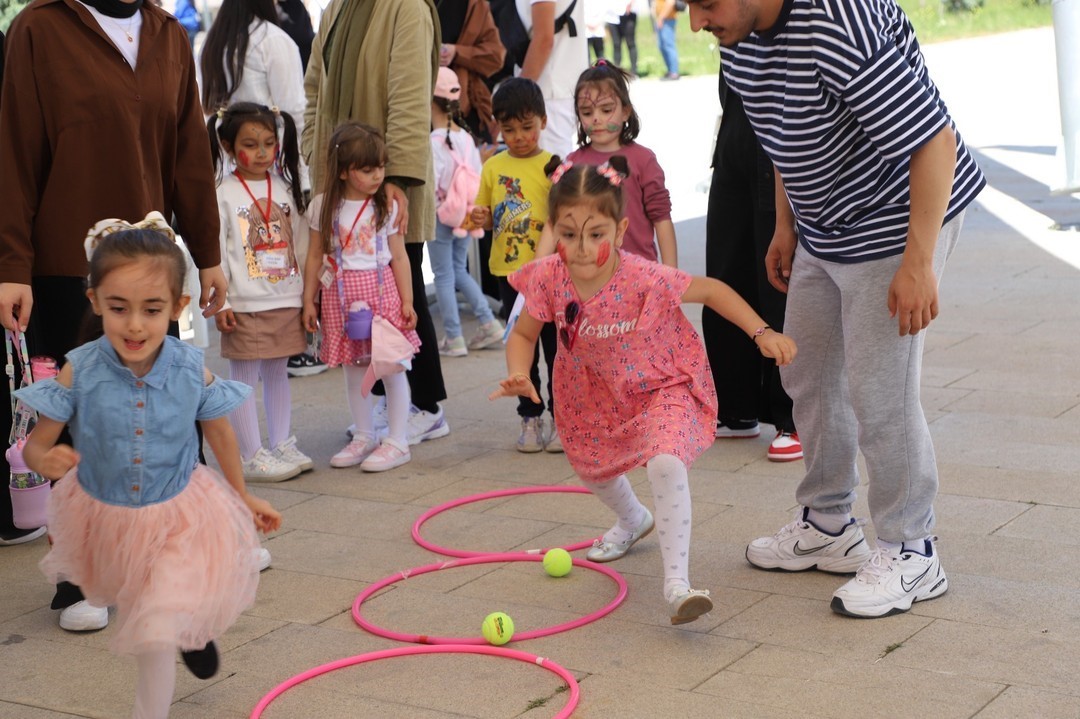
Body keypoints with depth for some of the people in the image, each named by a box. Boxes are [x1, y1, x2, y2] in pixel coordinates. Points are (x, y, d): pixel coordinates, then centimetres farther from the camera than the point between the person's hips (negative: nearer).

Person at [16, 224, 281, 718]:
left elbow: (220, 435, -3)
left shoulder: (192, 372, -22)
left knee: (156, 638, -6)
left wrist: (244, 498, 10)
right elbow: (35, 443, -17)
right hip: (104, 518, 2)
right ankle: (189, 627, 63)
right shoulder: (79, 374, -24)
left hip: (177, 518, -2)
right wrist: (45, 461, -43)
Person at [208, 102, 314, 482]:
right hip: (245, 305, -5)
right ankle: (252, 457, 4)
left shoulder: (284, 187, 9)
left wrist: (309, 292, 12)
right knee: (244, 378, 0)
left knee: (278, 373, 14)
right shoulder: (223, 194, -6)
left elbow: (299, 242, 13)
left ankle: (282, 445, 22)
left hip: (287, 300, 5)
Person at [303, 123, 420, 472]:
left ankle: (397, 441, 8)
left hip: (381, 289, -2)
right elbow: (315, 256, 6)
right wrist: (309, 301, 5)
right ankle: (364, 437, 23)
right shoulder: (323, 207, 1)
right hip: (340, 294, 2)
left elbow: (399, 257, 2)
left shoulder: (386, 206, -2)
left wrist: (407, 301, -2)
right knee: (353, 369, 10)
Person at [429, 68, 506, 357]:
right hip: (466, 216, 6)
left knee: (444, 276, 5)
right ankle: (489, 323, 14)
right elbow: (477, 178, 5)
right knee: (460, 271, 20)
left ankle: (453, 339, 8)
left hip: (441, 217, -6)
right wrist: (471, 209, 13)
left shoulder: (433, 142, -18)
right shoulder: (466, 138, 2)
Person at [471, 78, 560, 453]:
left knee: (555, 346, 3)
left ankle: (561, 418, 13)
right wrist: (482, 219, -6)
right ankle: (530, 418, 21)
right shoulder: (494, 167, 7)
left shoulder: (552, 166, -5)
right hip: (508, 270, 4)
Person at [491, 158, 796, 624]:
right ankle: (632, 521, 61)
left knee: (666, 465, -30)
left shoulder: (645, 280, -34)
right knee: (593, 468, 26)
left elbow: (711, 290, -18)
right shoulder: (548, 279, -25)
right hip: (595, 393, 5)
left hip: (659, 385, -5)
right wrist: (518, 375, -28)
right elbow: (523, 334, -8)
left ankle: (676, 582, -23)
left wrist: (762, 333, -23)